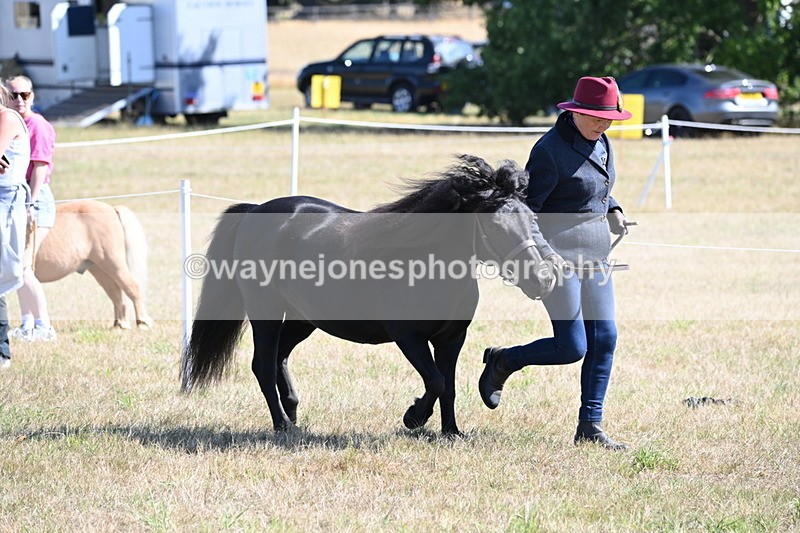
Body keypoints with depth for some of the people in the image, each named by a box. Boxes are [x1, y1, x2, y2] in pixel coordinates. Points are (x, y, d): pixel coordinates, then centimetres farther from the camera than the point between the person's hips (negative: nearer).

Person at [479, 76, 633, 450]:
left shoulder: (601, 143, 9)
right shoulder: (551, 149, -16)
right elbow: (524, 209, -16)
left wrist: (613, 211, 8)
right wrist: (544, 254, -26)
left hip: (595, 255, 8)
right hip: (559, 256, -8)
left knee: (604, 338, 2)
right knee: (572, 347, -8)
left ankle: (589, 426, 8)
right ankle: (501, 362, 16)